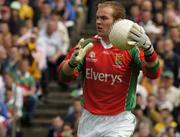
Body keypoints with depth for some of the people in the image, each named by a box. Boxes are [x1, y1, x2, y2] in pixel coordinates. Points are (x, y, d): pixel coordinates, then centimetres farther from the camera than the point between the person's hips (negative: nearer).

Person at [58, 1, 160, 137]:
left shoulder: (131, 48, -7)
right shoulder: (87, 45, 3)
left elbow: (153, 73, -23)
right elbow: (64, 76, -4)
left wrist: (148, 49, -44)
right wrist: (72, 62, -28)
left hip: (119, 121, -4)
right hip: (89, 119, 4)